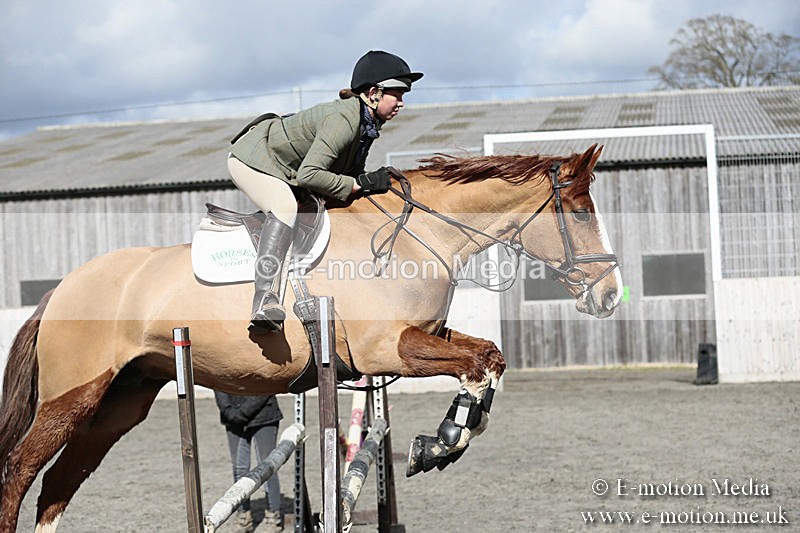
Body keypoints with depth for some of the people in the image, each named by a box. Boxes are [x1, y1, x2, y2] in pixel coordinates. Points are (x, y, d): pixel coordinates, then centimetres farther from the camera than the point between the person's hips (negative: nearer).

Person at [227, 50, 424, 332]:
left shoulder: (368, 124, -2)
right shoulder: (342, 119, -31)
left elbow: (351, 171, 10)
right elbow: (308, 175, -38)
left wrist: (376, 182, -10)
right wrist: (361, 184, -30)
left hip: (284, 166, 11)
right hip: (251, 160, -11)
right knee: (285, 206, -35)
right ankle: (265, 303, -46)